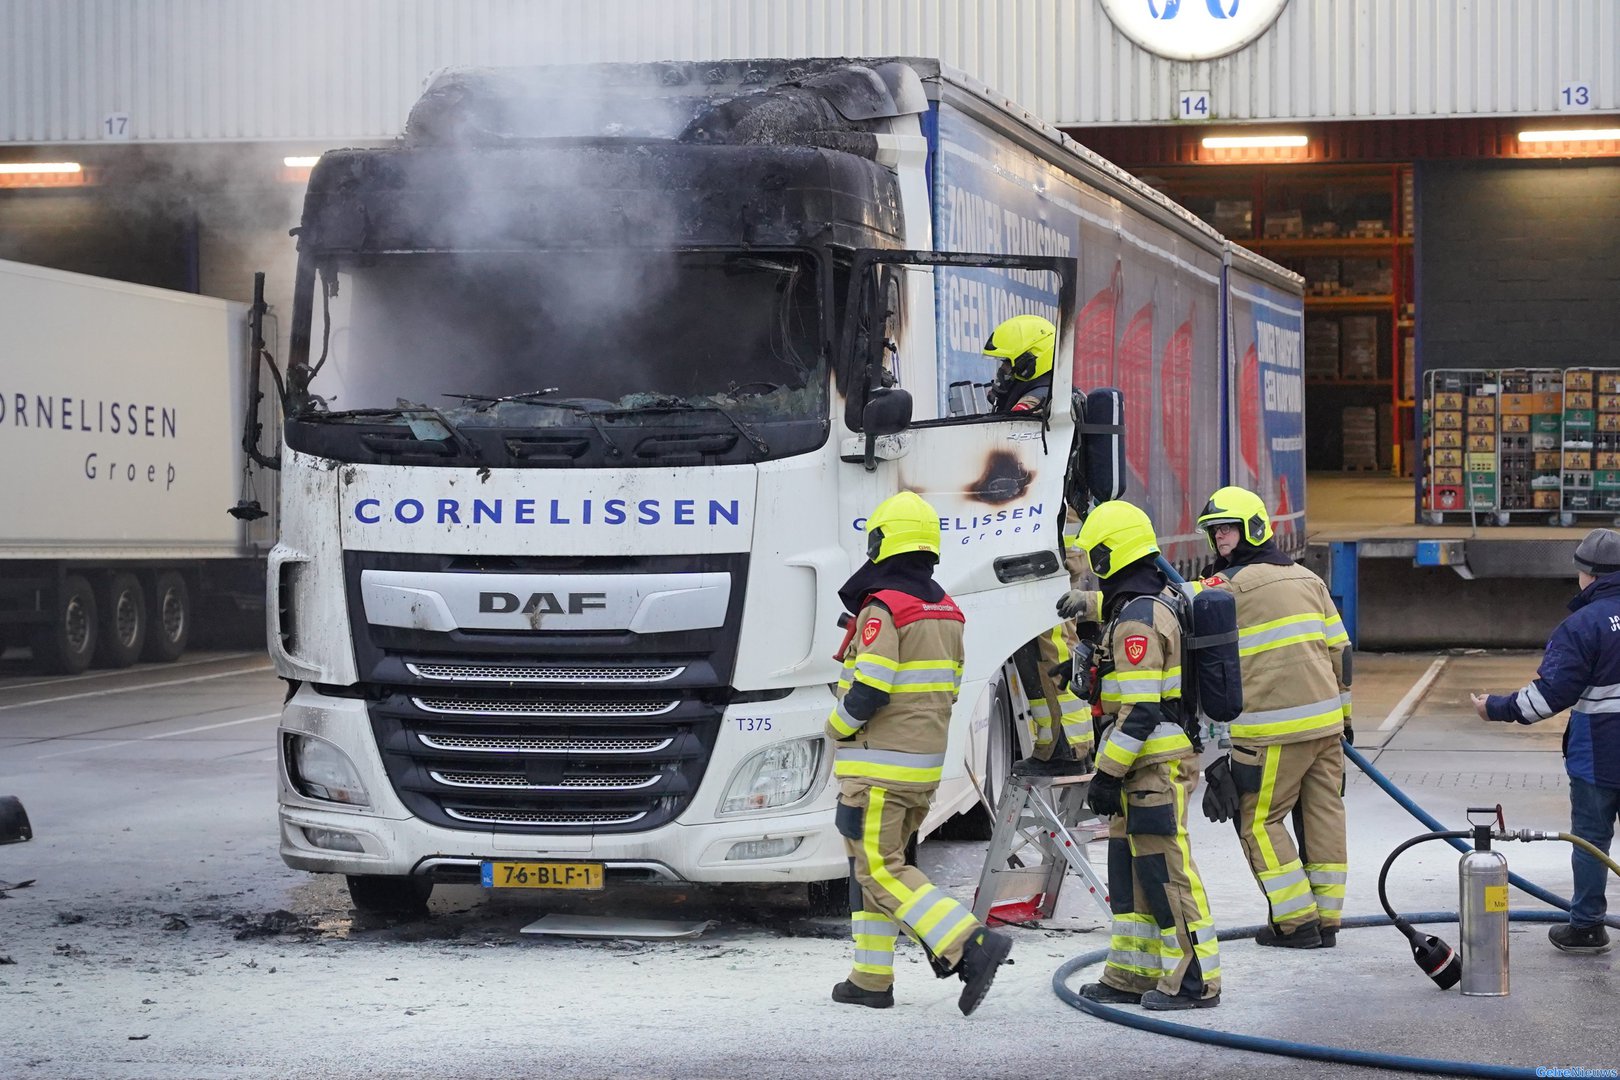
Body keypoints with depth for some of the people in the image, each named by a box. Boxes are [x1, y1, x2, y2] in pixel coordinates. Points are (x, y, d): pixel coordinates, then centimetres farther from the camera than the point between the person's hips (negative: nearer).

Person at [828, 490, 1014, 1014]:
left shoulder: (883, 609, -15)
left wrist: (837, 726, -3)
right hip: (925, 763, 9)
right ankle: (871, 979, 17)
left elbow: (868, 691, -21)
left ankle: (973, 945, -20)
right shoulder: (945, 611, 12)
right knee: (873, 864, 17)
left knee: (879, 869, -7)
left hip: (879, 764, -9)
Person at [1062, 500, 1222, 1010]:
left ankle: (1196, 981, -4)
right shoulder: (1158, 602, 11)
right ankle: (1131, 975, 21)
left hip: (1157, 765, -11)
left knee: (1165, 872, -7)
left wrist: (1108, 773, -20)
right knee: (1130, 870, 15)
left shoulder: (1136, 622, -20)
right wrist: (1090, 602, 53)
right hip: (1148, 764, 11)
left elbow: (1140, 713, -24)